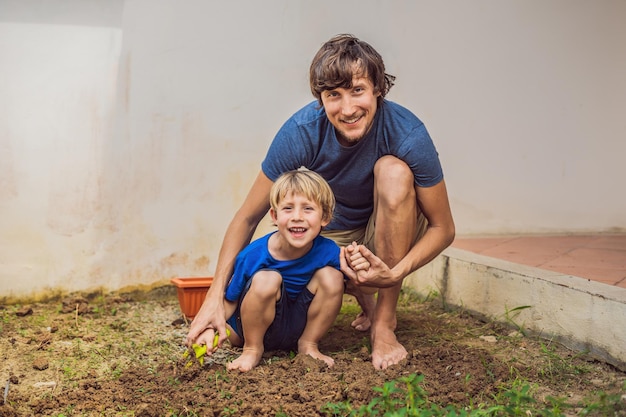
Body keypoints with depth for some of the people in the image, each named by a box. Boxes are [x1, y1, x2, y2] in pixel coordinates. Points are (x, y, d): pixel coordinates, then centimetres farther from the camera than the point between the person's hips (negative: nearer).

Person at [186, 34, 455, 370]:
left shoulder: (407, 134, -28)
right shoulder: (301, 131, -24)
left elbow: (443, 228, -20)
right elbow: (248, 218, -18)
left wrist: (395, 274, -38)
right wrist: (215, 297, -26)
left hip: (393, 230, -1)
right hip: (335, 233, 2)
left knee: (392, 169, -33)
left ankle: (385, 321, -23)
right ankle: (364, 299, 11)